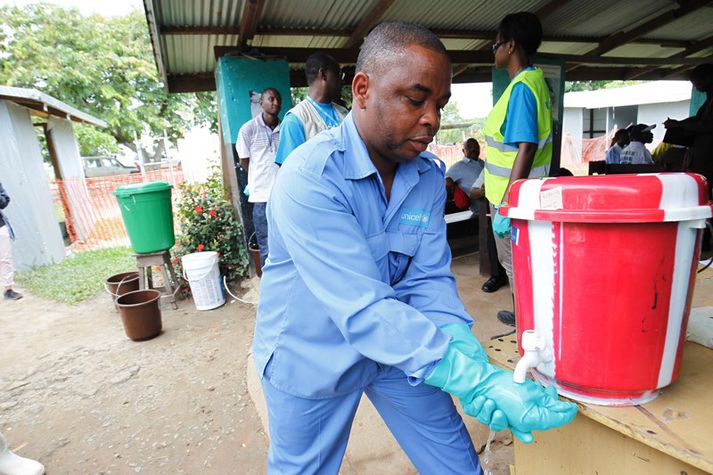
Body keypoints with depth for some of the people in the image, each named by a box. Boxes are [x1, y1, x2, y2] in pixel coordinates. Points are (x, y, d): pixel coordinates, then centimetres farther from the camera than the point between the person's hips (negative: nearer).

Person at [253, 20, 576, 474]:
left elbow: (428, 280, -10)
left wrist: (470, 355, -26)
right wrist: (477, 380, -36)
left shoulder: (430, 174, -8)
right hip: (312, 356, -3)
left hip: (399, 347, 4)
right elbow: (362, 309, -34)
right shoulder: (308, 180, -28)